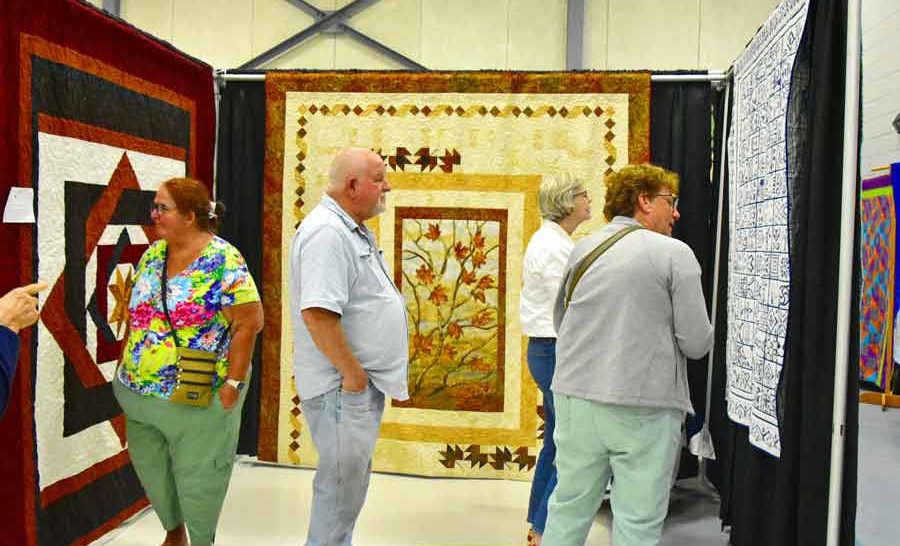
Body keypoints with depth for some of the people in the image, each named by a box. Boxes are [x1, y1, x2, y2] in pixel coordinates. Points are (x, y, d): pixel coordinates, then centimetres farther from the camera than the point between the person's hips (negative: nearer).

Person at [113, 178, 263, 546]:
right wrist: (125, 364, 12)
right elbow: (136, 315, 14)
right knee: (150, 467, 19)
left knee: (198, 475, 9)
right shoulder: (152, 255, 5)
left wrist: (233, 382, -20)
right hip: (140, 392, 7)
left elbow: (249, 322, -18)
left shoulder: (223, 260, -16)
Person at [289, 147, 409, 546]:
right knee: (342, 483, 2)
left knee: (350, 480, 21)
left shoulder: (352, 230, 13)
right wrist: (352, 374, -21)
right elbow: (317, 314, -29)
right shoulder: (327, 233, -20)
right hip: (342, 385, -10)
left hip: (363, 382, 10)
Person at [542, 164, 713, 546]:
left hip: (576, 397, 5)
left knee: (569, 508, 16)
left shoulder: (581, 250, 7)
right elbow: (697, 344, -6)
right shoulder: (674, 254, -7)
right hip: (644, 407, -5)